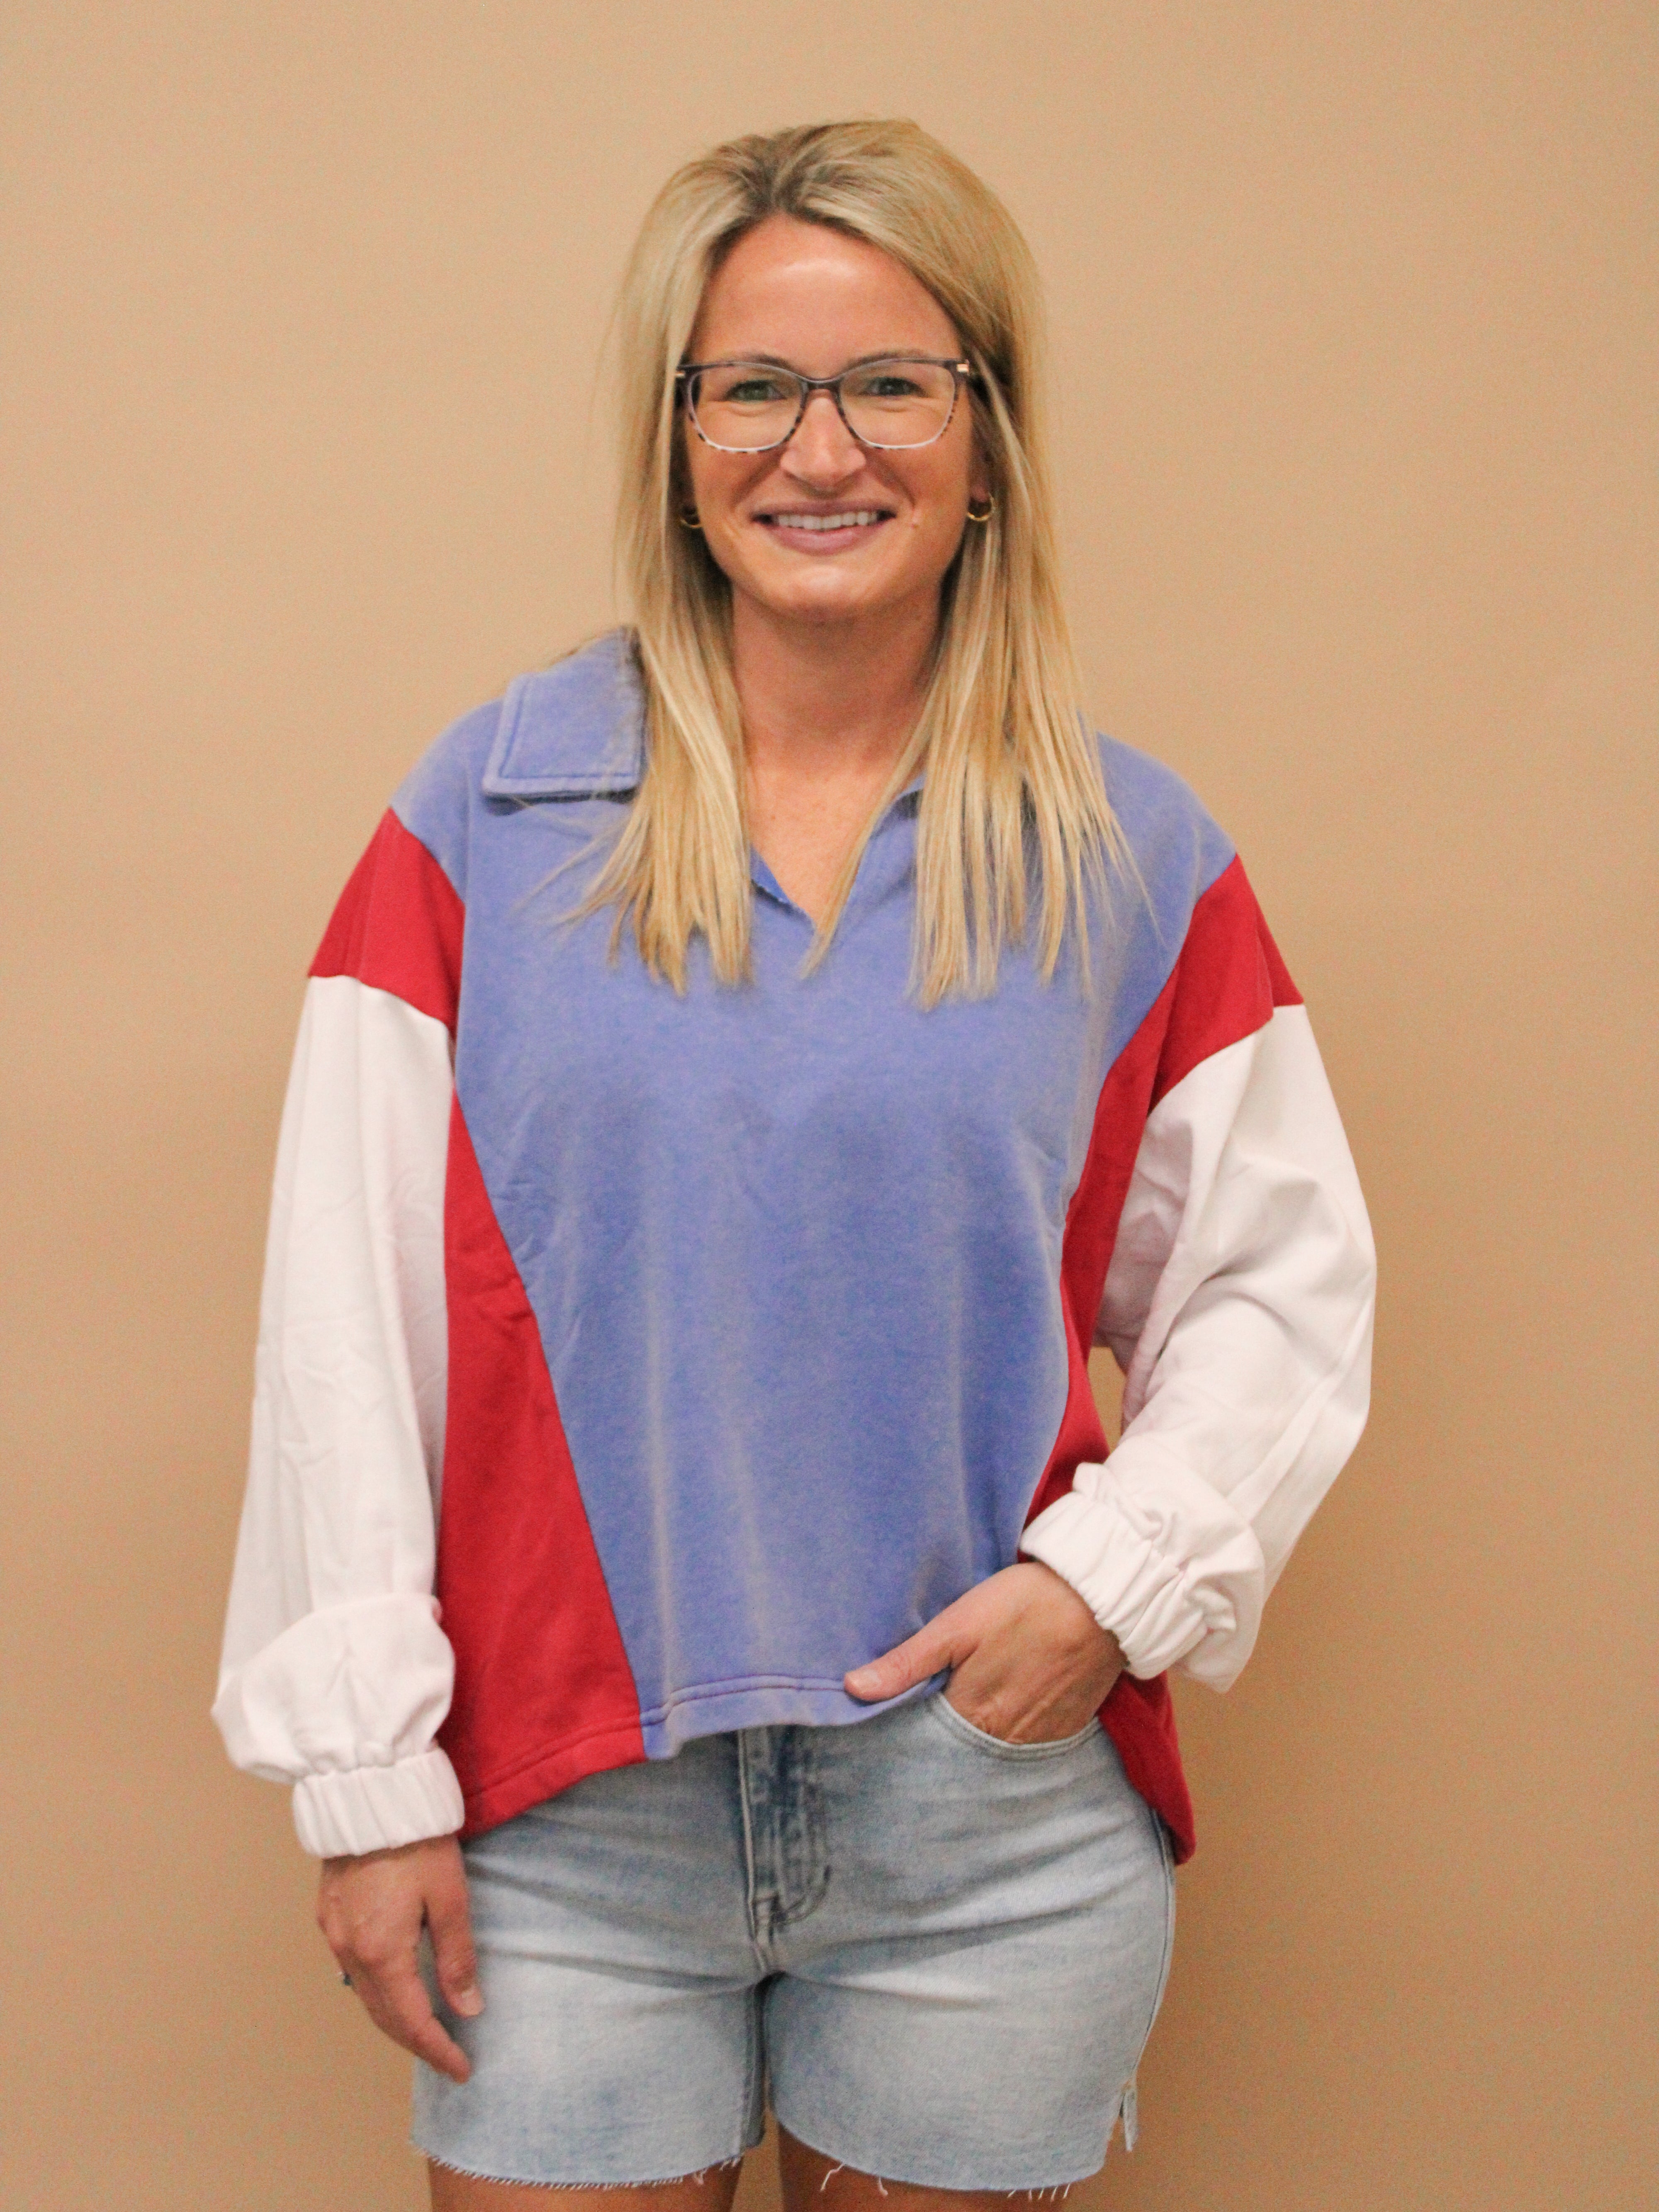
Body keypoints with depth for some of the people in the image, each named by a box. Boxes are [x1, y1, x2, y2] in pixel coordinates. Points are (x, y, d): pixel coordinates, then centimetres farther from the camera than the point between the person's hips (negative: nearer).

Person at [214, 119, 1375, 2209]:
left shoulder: (1134, 862, 1)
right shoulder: (493, 810, -2)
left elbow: (1277, 1287, 7)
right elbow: (346, 1305, -4)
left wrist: (1120, 1572, -10)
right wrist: (365, 1767, -6)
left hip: (992, 1810, 1)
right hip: (563, 1817, 0)